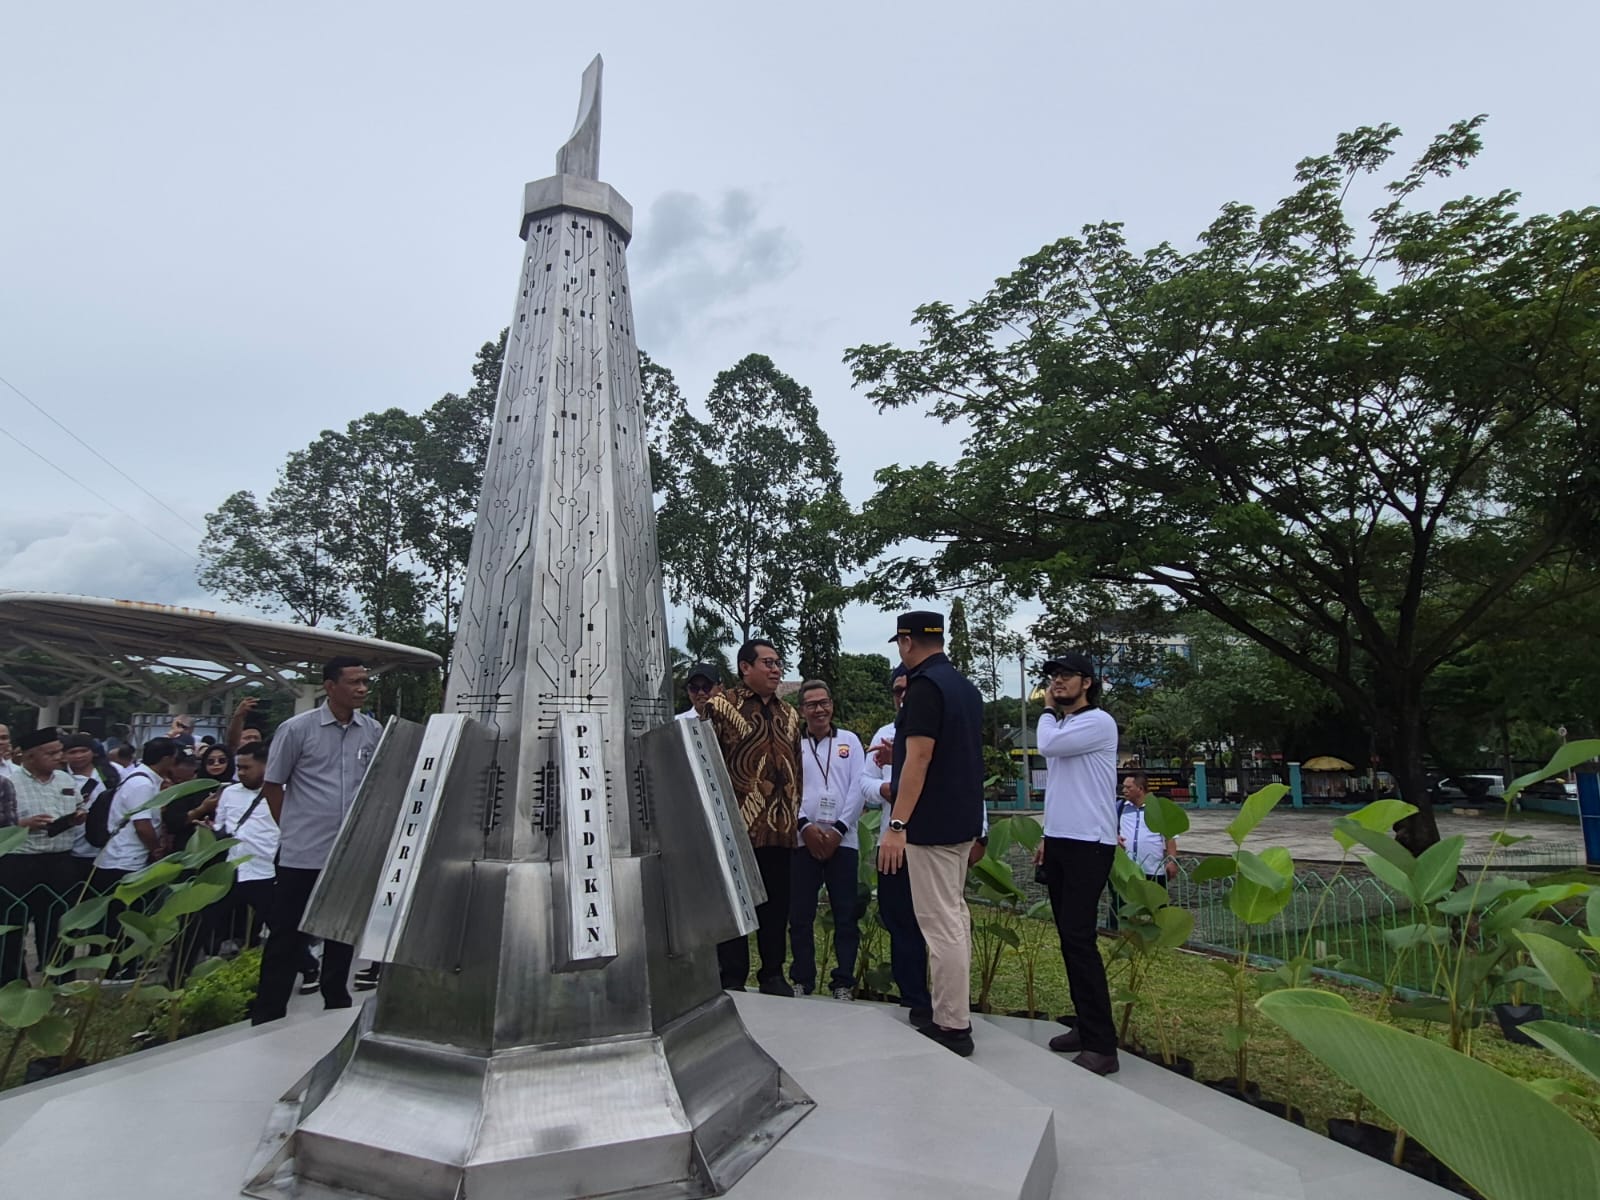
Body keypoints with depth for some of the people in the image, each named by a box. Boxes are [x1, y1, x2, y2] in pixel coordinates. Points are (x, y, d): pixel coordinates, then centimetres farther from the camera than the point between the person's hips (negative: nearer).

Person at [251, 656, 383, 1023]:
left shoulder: (374, 732, 2)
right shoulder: (297, 729, -7)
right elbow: (272, 785, 1)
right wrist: (292, 827, 2)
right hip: (302, 854, -3)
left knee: (343, 935, 15)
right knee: (287, 937, 5)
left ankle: (336, 1006, 30)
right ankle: (267, 1014, 18)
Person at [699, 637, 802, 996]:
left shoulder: (789, 715, 15)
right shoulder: (721, 707, -4)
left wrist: (795, 815, 14)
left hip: (781, 829, 6)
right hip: (738, 827, -5)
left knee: (777, 904, 13)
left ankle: (772, 973, 27)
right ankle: (733, 980, 16)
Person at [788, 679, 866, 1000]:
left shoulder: (849, 741, 9)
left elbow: (857, 789, 1)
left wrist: (838, 830, -8)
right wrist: (805, 826, -10)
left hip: (842, 839, 0)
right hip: (802, 840, 0)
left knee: (846, 915, 2)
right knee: (800, 915, 5)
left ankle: (844, 982, 12)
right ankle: (802, 979, 17)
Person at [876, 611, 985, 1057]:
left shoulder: (925, 686, -16)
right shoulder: (966, 686, 12)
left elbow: (919, 758, -22)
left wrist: (897, 825, -22)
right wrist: (898, 753, 31)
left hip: (931, 824, -10)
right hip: (963, 820, 10)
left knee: (941, 923, -3)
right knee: (955, 915, 16)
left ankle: (952, 1027, 4)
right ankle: (955, 1015, 26)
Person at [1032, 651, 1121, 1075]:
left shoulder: (1099, 722, -9)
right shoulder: (1060, 726, 17)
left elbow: (1047, 744, -22)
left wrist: (1047, 710, -3)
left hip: (1088, 844, -8)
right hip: (1060, 842, 9)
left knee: (1079, 936, -12)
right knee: (1068, 936, 10)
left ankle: (1101, 1044, -7)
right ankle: (1085, 1025, 19)